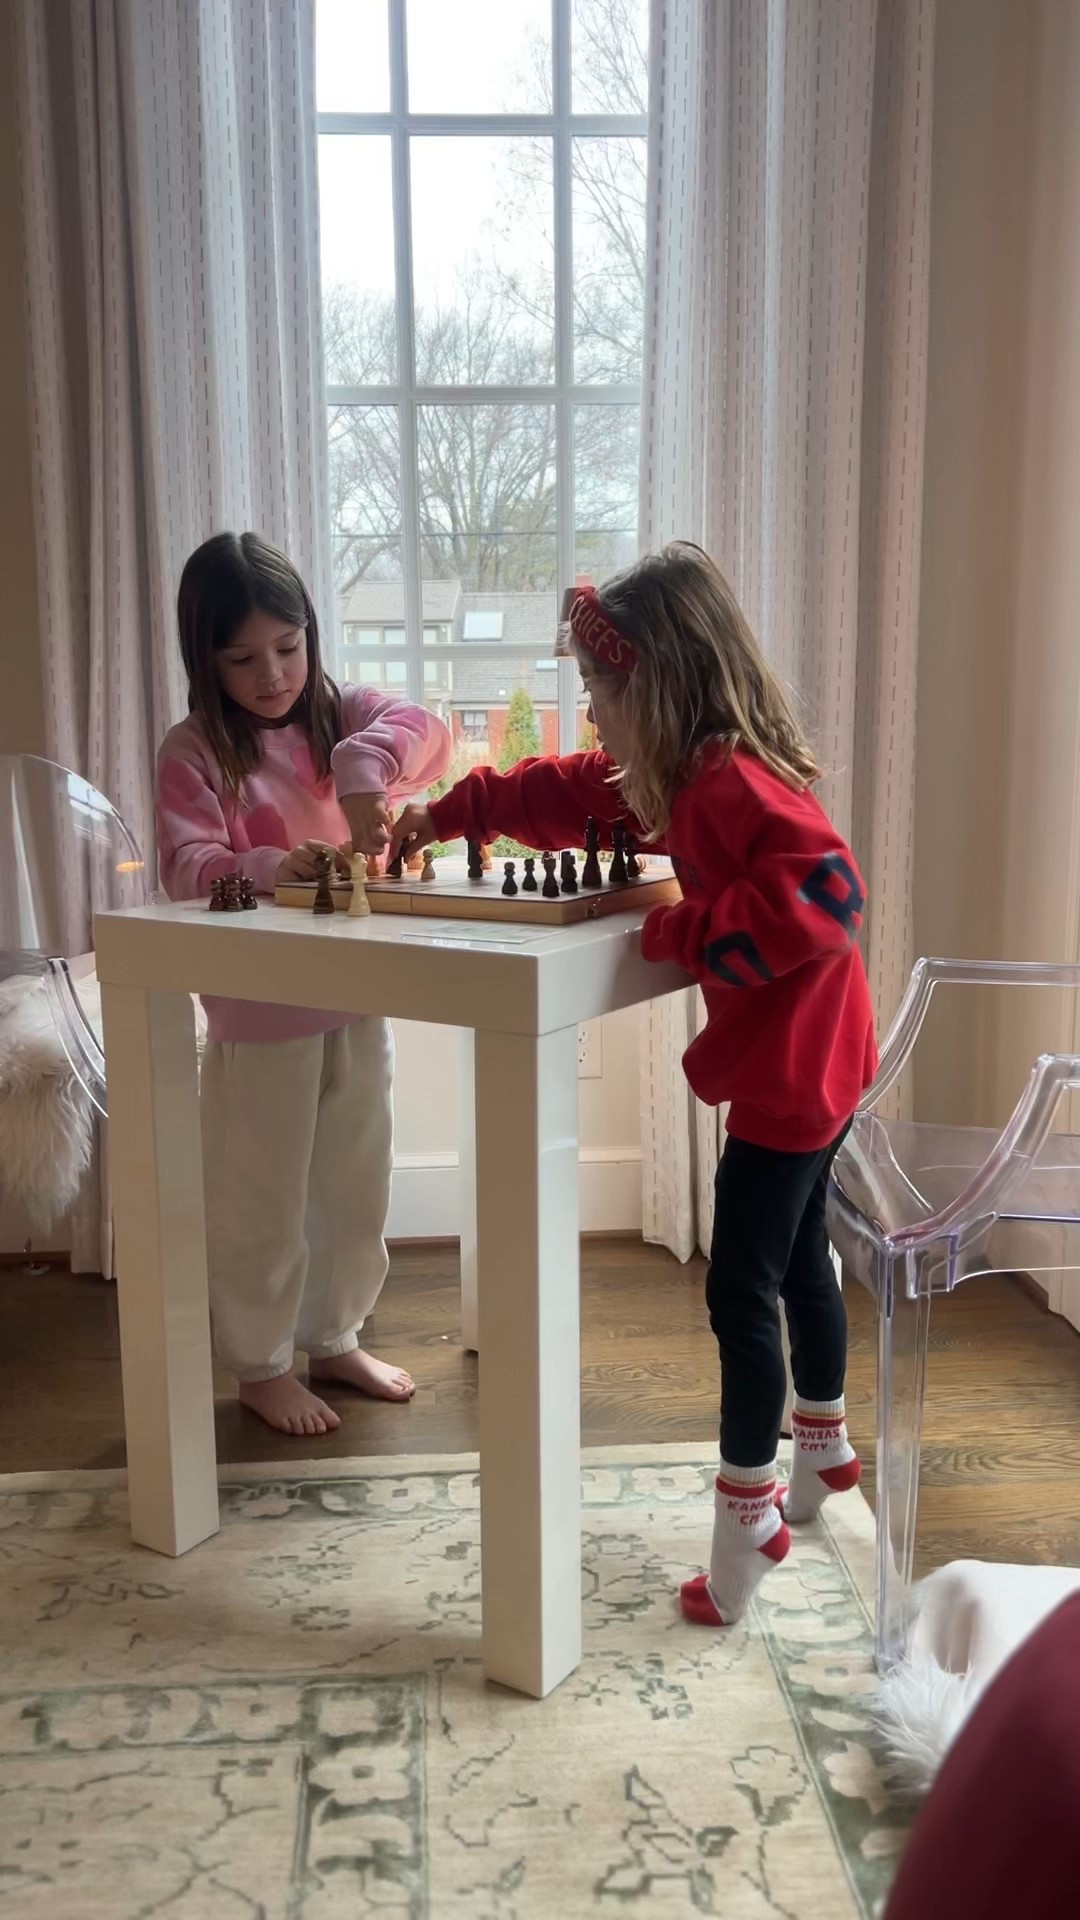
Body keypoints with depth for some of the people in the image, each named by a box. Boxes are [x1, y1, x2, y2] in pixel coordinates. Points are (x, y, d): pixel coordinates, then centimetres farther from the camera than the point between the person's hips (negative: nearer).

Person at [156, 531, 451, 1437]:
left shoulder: (342, 714, 3)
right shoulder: (193, 751, -7)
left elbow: (425, 731, -16)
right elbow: (188, 870, -19)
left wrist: (367, 767, -36)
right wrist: (272, 868, -37)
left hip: (358, 998, 4)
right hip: (258, 1012, -4)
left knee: (356, 1186, 17)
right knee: (262, 1202, 8)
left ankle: (335, 1339, 38)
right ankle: (262, 1367, 28)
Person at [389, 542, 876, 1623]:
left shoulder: (732, 782, -24)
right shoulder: (690, 775, 8)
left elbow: (822, 891, -37)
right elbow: (568, 794, 20)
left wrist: (678, 932, -27)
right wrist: (447, 813, 22)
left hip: (790, 1073, -10)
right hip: (813, 1064, 10)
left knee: (741, 1286, -1)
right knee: (795, 1255, 23)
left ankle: (748, 1511, 12)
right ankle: (822, 1448, 42)